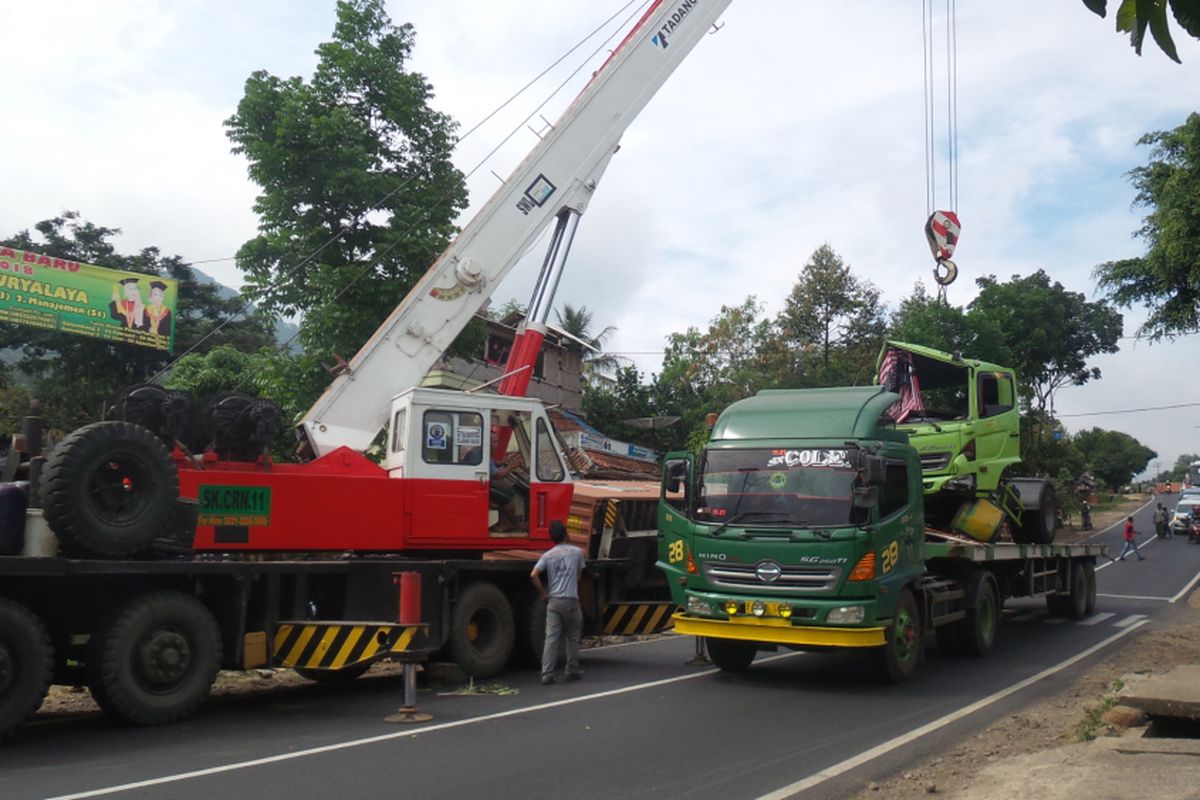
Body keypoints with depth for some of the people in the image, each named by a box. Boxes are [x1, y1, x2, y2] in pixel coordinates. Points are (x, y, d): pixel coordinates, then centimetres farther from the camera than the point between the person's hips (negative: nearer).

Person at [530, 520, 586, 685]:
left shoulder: (547, 555, 3)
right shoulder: (577, 552, 2)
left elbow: (533, 575, -8)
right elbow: (579, 576, 12)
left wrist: (544, 594, 2)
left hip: (553, 601, 1)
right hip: (571, 600, -1)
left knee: (551, 638, -2)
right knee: (572, 638, 13)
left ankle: (547, 674, -7)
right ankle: (572, 671, 21)